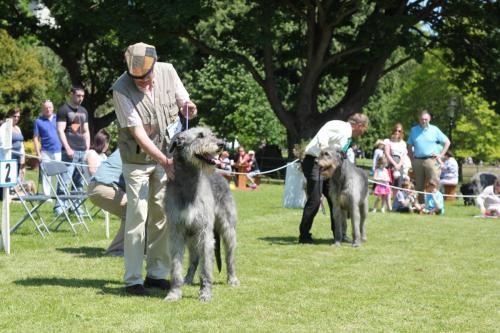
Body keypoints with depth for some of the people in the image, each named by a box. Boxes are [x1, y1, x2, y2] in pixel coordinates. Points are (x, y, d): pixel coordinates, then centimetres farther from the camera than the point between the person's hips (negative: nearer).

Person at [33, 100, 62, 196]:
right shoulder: (39, 121, 2)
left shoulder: (58, 118, 8)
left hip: (59, 151, 1)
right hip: (46, 152, -1)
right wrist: (38, 153, -4)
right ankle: (46, 195, 6)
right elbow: (36, 138, 2)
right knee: (46, 175, 0)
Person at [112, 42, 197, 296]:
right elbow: (138, 132, -25)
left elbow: (183, 101, 6)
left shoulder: (167, 72, -8)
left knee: (162, 215, 6)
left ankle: (156, 274, 15)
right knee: (137, 215, -9)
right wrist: (164, 161, -32)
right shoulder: (121, 90, -21)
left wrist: (188, 107, -19)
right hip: (138, 159, -4)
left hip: (167, 155, 4)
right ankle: (133, 280, -5)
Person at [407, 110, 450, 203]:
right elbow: (409, 146, 19)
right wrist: (412, 159, 7)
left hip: (431, 160, -3)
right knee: (419, 186, 6)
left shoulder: (434, 130, 5)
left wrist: (441, 155, 0)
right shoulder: (414, 130, 13)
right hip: (417, 161, 3)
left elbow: (447, 142, 8)